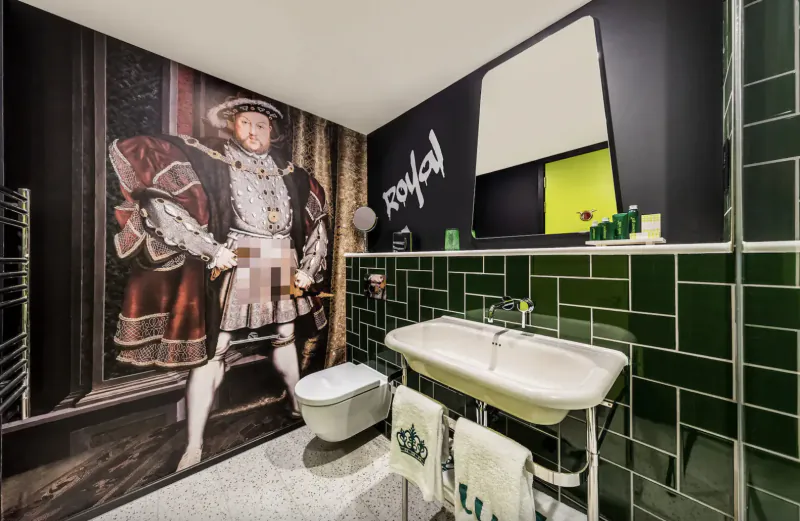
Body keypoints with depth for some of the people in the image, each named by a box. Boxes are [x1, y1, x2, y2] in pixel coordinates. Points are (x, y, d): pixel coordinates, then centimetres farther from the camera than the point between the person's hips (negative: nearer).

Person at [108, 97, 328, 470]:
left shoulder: (288, 172, 11)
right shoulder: (207, 157, 0)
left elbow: (316, 218, 16)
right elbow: (158, 196, -11)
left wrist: (308, 267, 7)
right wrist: (210, 249, -17)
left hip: (282, 270, 4)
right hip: (233, 268, -3)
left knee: (284, 339, 18)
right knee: (212, 351, 2)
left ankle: (299, 405, 39)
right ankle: (194, 445, 22)